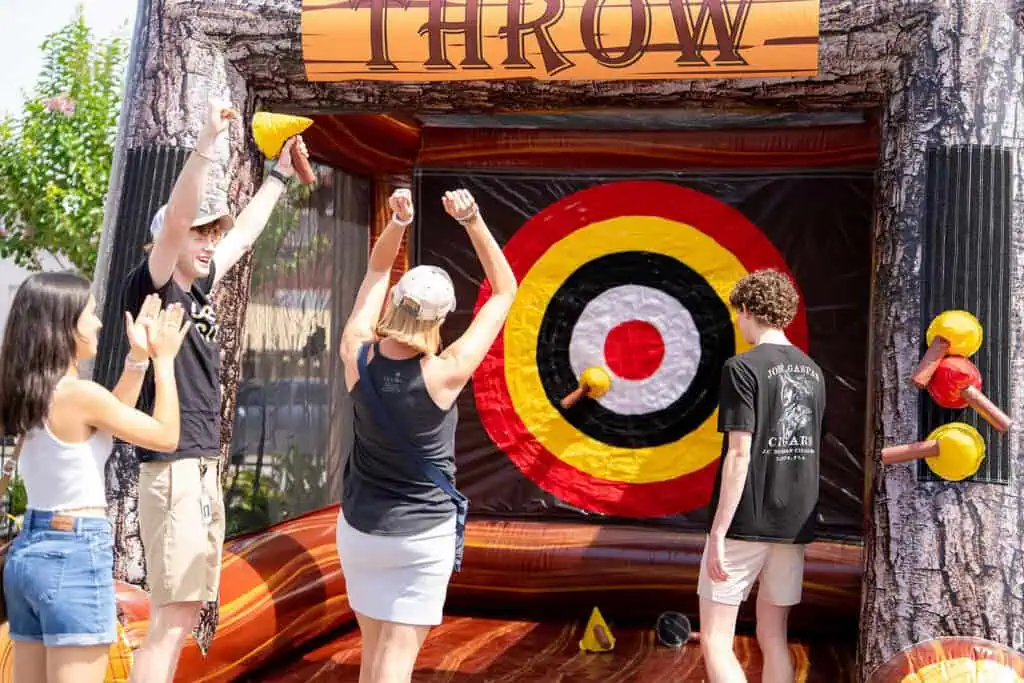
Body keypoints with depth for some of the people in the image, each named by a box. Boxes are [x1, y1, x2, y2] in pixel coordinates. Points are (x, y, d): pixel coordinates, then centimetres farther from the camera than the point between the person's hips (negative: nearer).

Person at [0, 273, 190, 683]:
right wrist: (163, 359, 2)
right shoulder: (79, 394, -16)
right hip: (75, 555, -9)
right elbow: (166, 436, -6)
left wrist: (137, 357, 15)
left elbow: (107, 419, 22)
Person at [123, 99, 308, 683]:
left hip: (205, 468, 9)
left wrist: (280, 175, 34)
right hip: (174, 469, -9)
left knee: (185, 616, 12)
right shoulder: (150, 287, -7)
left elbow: (245, 233, 26)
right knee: (173, 622, -11)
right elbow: (175, 219, -23)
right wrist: (208, 143, -28)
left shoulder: (198, 289, 13)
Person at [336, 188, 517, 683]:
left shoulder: (357, 356, -12)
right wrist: (472, 220, -13)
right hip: (423, 535, -4)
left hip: (358, 528, 4)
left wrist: (398, 223, -9)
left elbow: (377, 271, 5)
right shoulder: (446, 373, -20)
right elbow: (505, 290, -11)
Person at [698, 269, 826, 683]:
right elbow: (810, 450, 13)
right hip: (794, 524, 7)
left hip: (746, 523, -6)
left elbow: (740, 455, -17)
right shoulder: (811, 372, 9)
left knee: (715, 639, 1)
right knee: (773, 638, 13)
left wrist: (718, 532, -15)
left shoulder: (743, 368, -11)